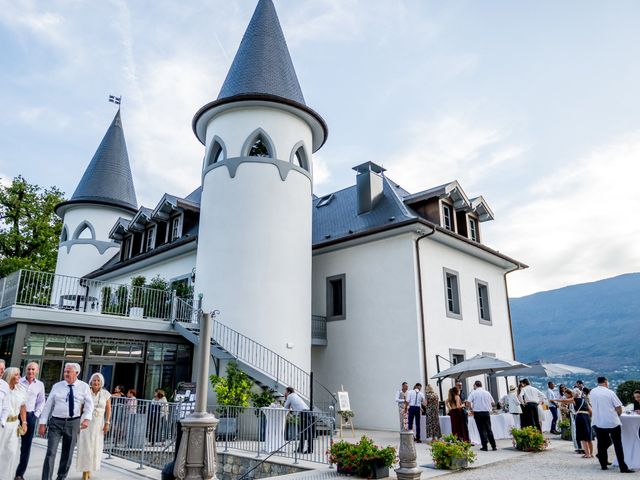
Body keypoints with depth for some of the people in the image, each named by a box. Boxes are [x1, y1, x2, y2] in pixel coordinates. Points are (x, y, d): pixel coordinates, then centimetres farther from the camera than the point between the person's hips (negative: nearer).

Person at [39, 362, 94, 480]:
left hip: (73, 423, 0)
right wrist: (42, 423, -1)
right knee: (51, 452, -7)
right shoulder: (57, 386, 2)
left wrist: (86, 419, -19)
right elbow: (48, 405, 3)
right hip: (56, 422, 0)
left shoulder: (84, 387, -1)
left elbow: (89, 405, -3)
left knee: (68, 453, 11)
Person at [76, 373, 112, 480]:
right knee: (85, 446, -4)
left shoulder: (106, 394, 1)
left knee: (96, 447, 6)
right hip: (86, 422, -1)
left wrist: (107, 423, -6)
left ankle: (90, 468, 29)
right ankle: (85, 471, 5)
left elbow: (108, 409, 2)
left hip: (98, 423, 1)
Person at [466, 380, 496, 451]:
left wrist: (471, 409, 3)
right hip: (487, 412, 3)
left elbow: (468, 403, -12)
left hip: (478, 413, -3)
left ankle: (485, 446, 3)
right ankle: (493, 446, 8)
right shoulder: (487, 393, 7)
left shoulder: (473, 393, -3)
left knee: (482, 429, 3)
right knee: (489, 429, 9)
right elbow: (493, 403, 12)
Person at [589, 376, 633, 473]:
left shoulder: (592, 392, 4)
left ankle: (603, 465, 14)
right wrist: (616, 415, 12)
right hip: (613, 422, -3)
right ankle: (623, 467, 4)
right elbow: (619, 409, -7)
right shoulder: (610, 393, -7)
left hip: (598, 423, 3)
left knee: (601, 444, 11)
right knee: (618, 445, 4)